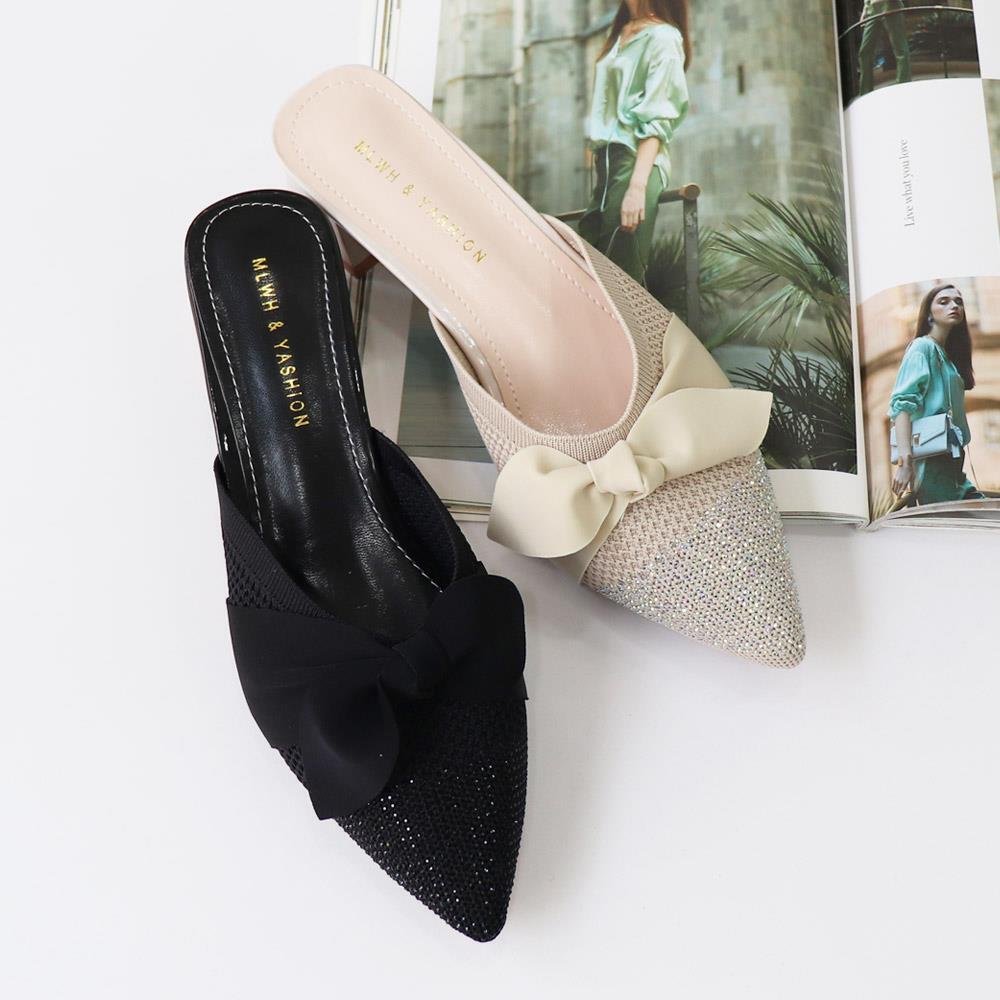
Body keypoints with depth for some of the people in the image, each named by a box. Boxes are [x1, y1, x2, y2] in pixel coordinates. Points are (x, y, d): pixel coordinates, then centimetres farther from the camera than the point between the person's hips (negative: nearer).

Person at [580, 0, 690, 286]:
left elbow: (657, 119, -13)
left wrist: (638, 186, -22)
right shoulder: (621, 33, 22)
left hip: (636, 163, -8)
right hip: (607, 162, 8)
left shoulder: (663, 37, -3)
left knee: (622, 273, -14)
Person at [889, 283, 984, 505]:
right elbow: (902, 404, -15)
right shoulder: (923, 347, -3)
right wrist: (905, 462, -25)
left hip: (951, 463, 8)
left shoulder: (949, 355, 22)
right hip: (932, 463, -8)